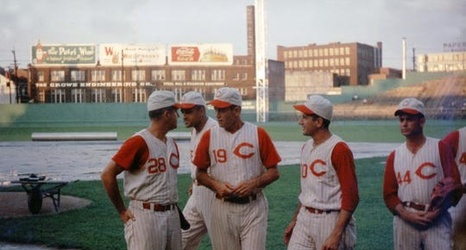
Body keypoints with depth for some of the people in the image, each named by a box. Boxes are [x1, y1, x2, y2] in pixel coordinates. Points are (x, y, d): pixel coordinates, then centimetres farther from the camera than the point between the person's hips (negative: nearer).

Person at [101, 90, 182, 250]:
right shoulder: (139, 142, -14)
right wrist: (122, 211, -8)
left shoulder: (172, 143, 12)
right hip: (146, 215, -8)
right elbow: (107, 175, -13)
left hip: (172, 215, 8)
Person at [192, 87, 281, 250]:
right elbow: (200, 173, 9)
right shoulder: (209, 136, 3)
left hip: (253, 207, -2)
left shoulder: (258, 134, -1)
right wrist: (216, 185, -10)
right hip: (222, 207, 2)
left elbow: (274, 172, 1)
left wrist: (254, 183, -15)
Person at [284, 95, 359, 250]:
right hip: (305, 219, 8)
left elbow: (351, 196, -17)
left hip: (330, 220, -7)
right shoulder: (306, 147, 12)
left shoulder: (339, 149, -14)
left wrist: (336, 235, -21)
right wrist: (295, 220, 21)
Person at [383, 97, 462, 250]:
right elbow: (389, 193, 9)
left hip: (437, 220, -2)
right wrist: (406, 215, -7)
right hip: (405, 220, 3)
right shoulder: (394, 156, 10)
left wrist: (438, 212, -12)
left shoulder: (440, 148, 3)